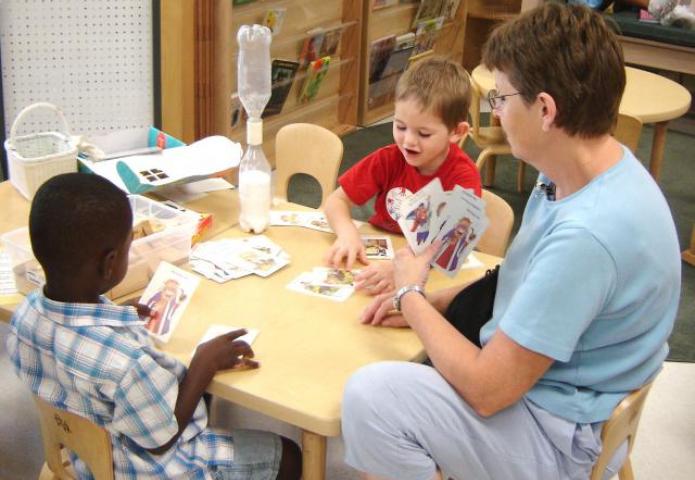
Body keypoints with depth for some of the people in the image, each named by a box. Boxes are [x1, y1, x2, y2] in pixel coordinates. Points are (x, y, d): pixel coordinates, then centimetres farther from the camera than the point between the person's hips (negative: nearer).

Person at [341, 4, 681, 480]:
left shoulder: (587, 235, -33)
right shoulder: (590, 167, -3)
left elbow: (487, 391, -26)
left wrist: (411, 295, -12)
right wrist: (429, 303, 2)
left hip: (561, 442, -9)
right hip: (533, 377, 9)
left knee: (370, 396, -23)